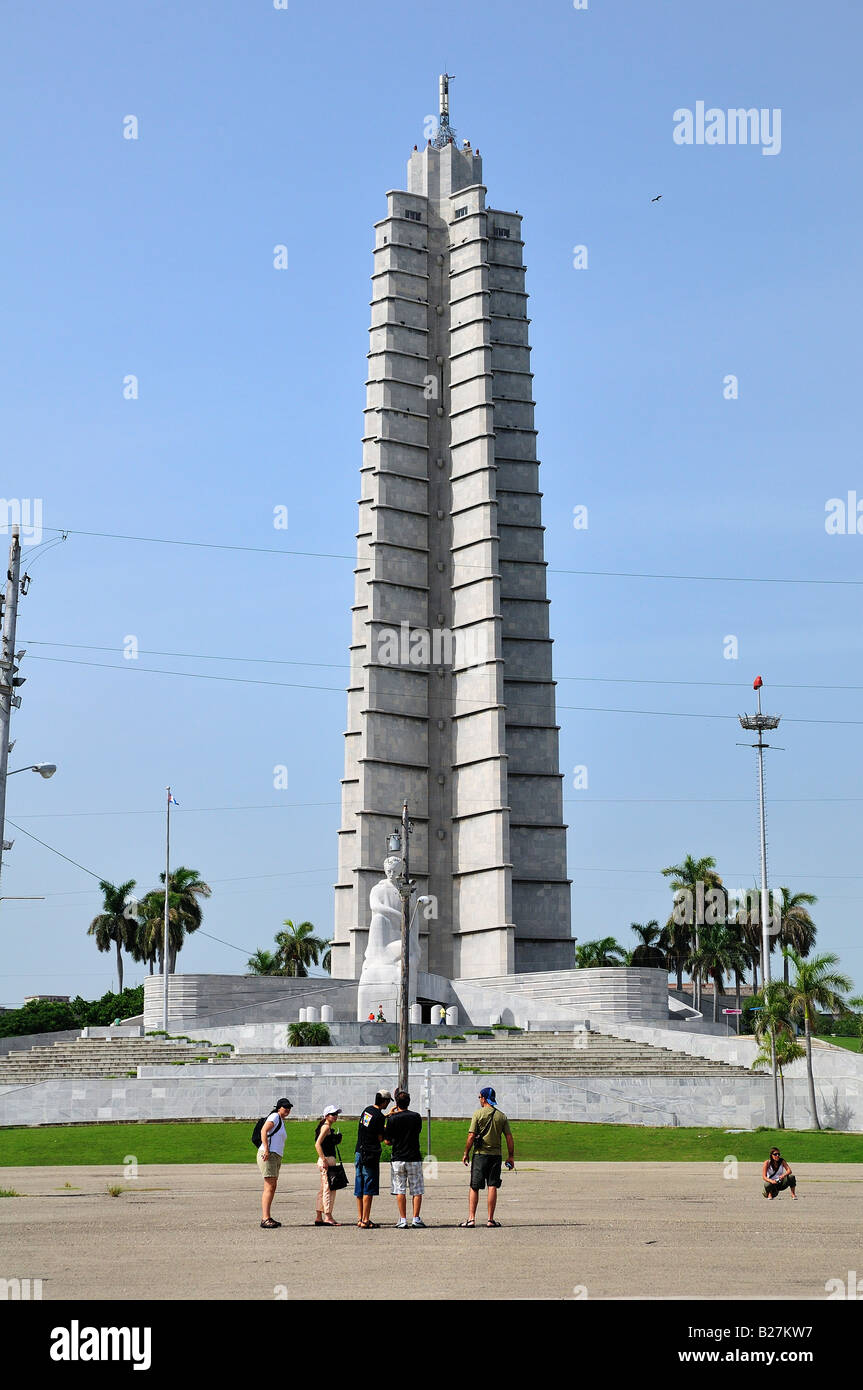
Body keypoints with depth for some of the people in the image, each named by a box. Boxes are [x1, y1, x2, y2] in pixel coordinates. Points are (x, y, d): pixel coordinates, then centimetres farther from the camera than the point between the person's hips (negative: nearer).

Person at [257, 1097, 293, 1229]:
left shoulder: (282, 1121, 23)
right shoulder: (275, 1116, -6)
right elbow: (264, 1130, -20)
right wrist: (266, 1150, -26)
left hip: (276, 1157, 10)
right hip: (268, 1155, -10)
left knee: (273, 1187, 12)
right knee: (269, 1187, -15)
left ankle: (265, 1218, 18)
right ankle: (265, 1219, -19)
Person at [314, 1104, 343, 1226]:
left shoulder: (330, 1128, 19)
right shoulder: (326, 1127, -11)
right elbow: (317, 1144, -19)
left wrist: (336, 1140, 10)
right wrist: (324, 1160, -23)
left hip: (329, 1160, 10)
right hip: (327, 1159, -10)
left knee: (324, 1189, 12)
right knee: (329, 1189, -7)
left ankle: (319, 1217, 16)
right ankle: (328, 1217, -6)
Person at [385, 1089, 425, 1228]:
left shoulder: (392, 1119, -7)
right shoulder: (416, 1117, 1)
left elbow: (387, 1141, -2)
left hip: (398, 1159, -1)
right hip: (414, 1158, 1)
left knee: (400, 1190, 4)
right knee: (417, 1190, 8)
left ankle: (403, 1220, 2)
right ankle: (416, 1219, 4)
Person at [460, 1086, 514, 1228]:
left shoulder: (478, 1114, -4)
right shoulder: (502, 1116, 6)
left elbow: (471, 1136, -7)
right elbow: (509, 1137, 3)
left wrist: (466, 1153, 1)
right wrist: (511, 1156, 9)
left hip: (480, 1154, -2)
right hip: (496, 1154, 2)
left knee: (474, 1187, 3)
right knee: (492, 1187, 4)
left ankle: (471, 1218, -3)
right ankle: (490, 1219, 2)